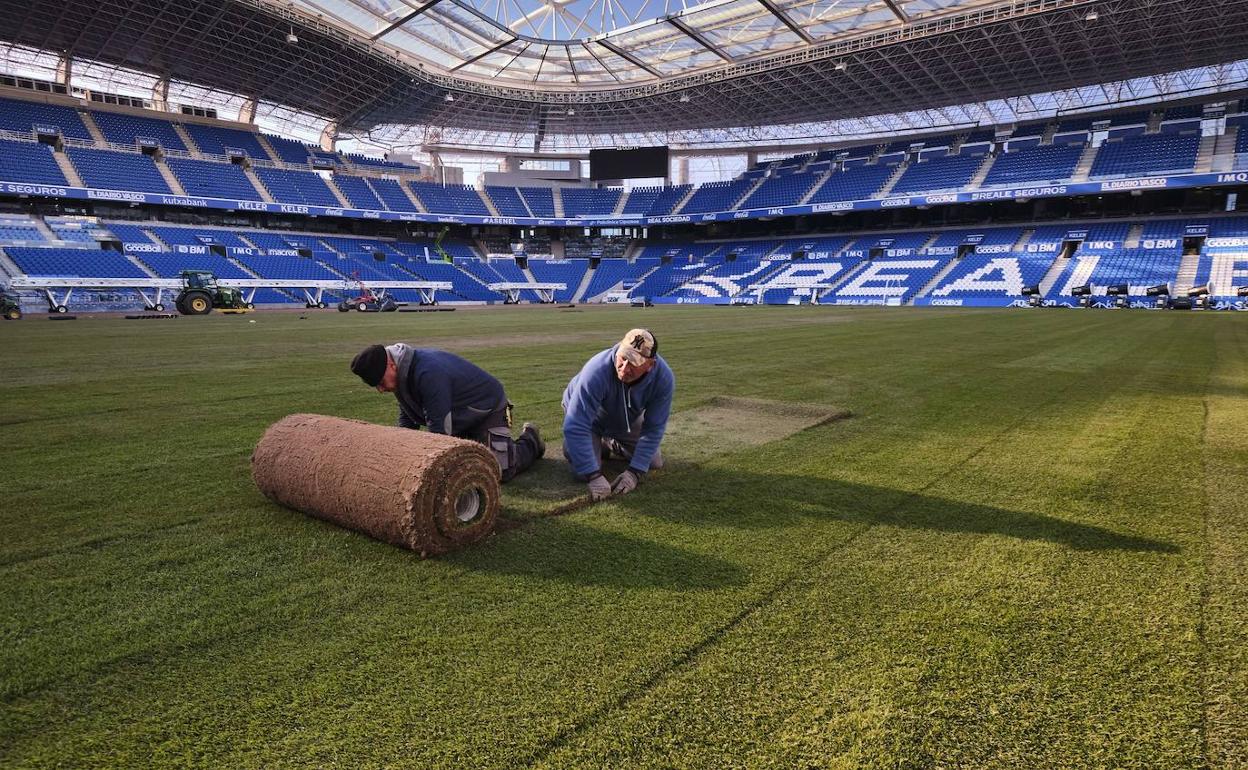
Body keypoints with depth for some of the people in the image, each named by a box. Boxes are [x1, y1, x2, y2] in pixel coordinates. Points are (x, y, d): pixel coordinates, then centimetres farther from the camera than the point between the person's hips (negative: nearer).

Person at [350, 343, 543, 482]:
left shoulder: (429, 372, -37)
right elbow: (407, 418, 5)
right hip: (461, 419, 9)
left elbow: (440, 428, -33)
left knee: (501, 472, -13)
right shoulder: (402, 374, -7)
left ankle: (530, 440, 15)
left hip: (489, 409, -9)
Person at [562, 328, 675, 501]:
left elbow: (653, 429, -22)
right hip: (587, 415, -3)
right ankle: (599, 446, 17)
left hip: (629, 420, 3)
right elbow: (576, 427, -41)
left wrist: (635, 472, -28)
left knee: (654, 463, 3)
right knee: (585, 472, -18)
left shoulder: (664, 378, -33)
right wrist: (593, 476, -44)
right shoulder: (597, 372, -44)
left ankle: (613, 445, 30)